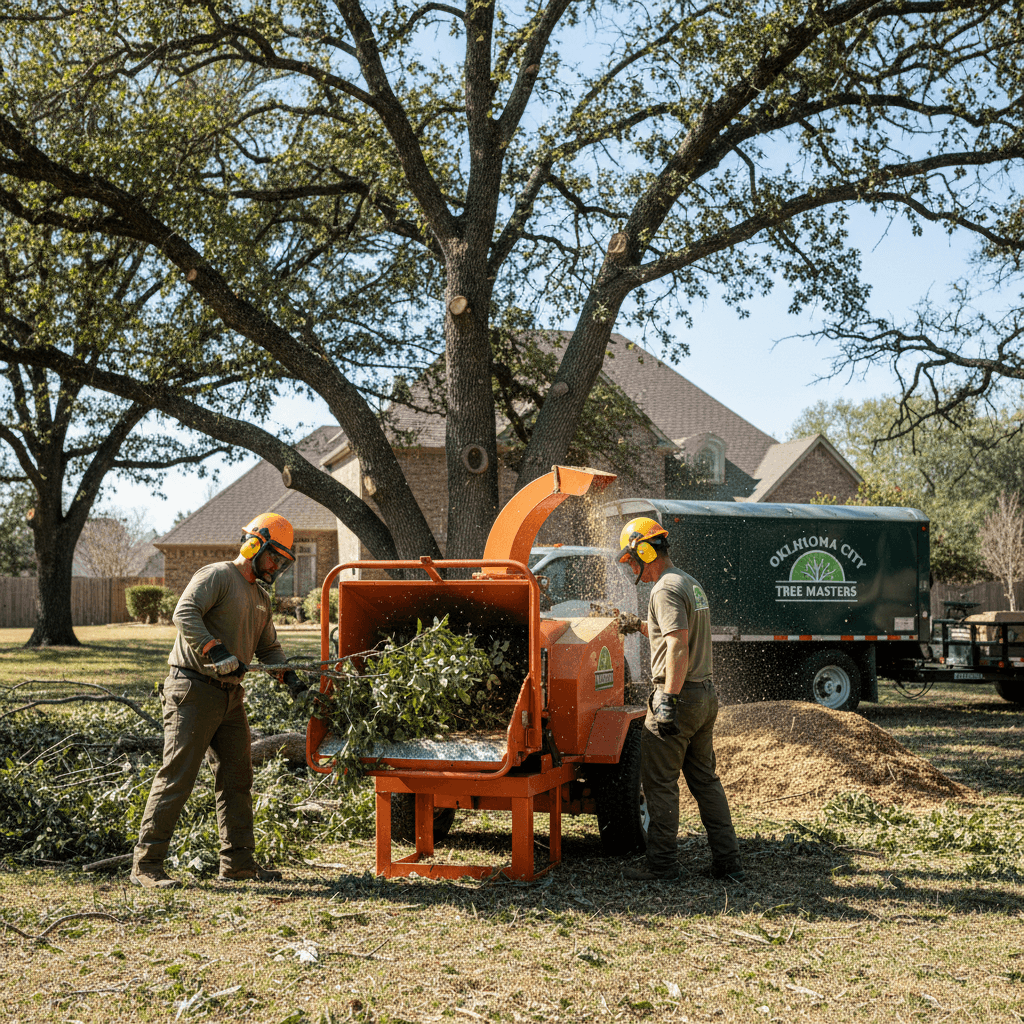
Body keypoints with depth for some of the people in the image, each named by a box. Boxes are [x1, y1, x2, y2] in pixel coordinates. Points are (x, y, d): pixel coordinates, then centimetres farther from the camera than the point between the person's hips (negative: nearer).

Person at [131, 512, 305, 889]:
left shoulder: (261, 599, 19)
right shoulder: (216, 576, -8)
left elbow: (269, 647, 22)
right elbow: (185, 613, -22)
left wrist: (289, 677, 5)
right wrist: (216, 651, -30)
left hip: (230, 695, 9)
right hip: (193, 690, -9)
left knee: (237, 777, 9)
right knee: (177, 776, -9)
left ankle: (238, 861, 16)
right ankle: (146, 864, -4)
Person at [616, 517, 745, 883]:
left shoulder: (666, 588, -13)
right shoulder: (692, 584, 17)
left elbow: (679, 645, -23)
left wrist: (668, 699, -27)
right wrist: (641, 626, 37)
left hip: (678, 694, -9)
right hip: (706, 695, 9)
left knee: (660, 783, 0)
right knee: (705, 781, 13)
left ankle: (662, 863, 5)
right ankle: (728, 862, 13)